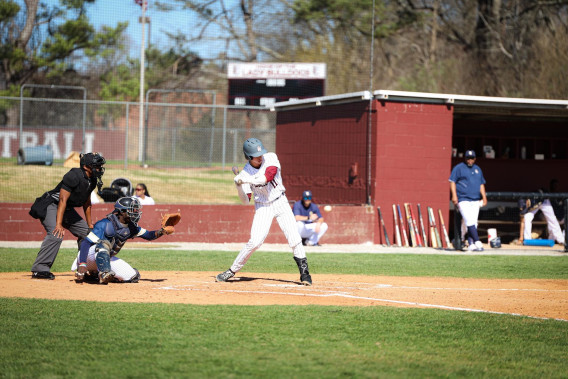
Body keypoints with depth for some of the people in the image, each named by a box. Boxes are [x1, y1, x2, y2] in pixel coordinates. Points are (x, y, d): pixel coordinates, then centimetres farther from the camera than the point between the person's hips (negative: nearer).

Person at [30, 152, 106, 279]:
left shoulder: (92, 180, 3)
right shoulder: (74, 176, -25)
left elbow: (86, 202, 16)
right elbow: (62, 200, -28)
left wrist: (89, 224, 18)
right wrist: (59, 224, -34)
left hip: (68, 209, 10)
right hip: (51, 205, -10)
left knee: (86, 232, 13)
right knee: (56, 234, -29)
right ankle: (39, 269, -31)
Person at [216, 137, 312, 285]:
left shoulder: (271, 158, -13)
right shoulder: (245, 173, -11)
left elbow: (267, 177, -30)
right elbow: (245, 201, -12)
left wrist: (245, 180, -34)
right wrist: (239, 186, -28)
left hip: (280, 202, 1)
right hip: (262, 207, -1)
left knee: (294, 238, -8)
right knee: (255, 241, -13)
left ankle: (304, 273, 1)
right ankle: (232, 270, -2)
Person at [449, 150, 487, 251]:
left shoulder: (477, 169, 20)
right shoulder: (459, 168, 2)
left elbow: (481, 184, 24)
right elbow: (452, 181, -3)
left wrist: (484, 197, 14)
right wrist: (454, 195, -15)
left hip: (475, 201, 6)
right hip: (463, 200, -6)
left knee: (473, 223, 3)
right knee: (469, 221, -17)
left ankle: (471, 244, 5)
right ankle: (477, 242, -22)